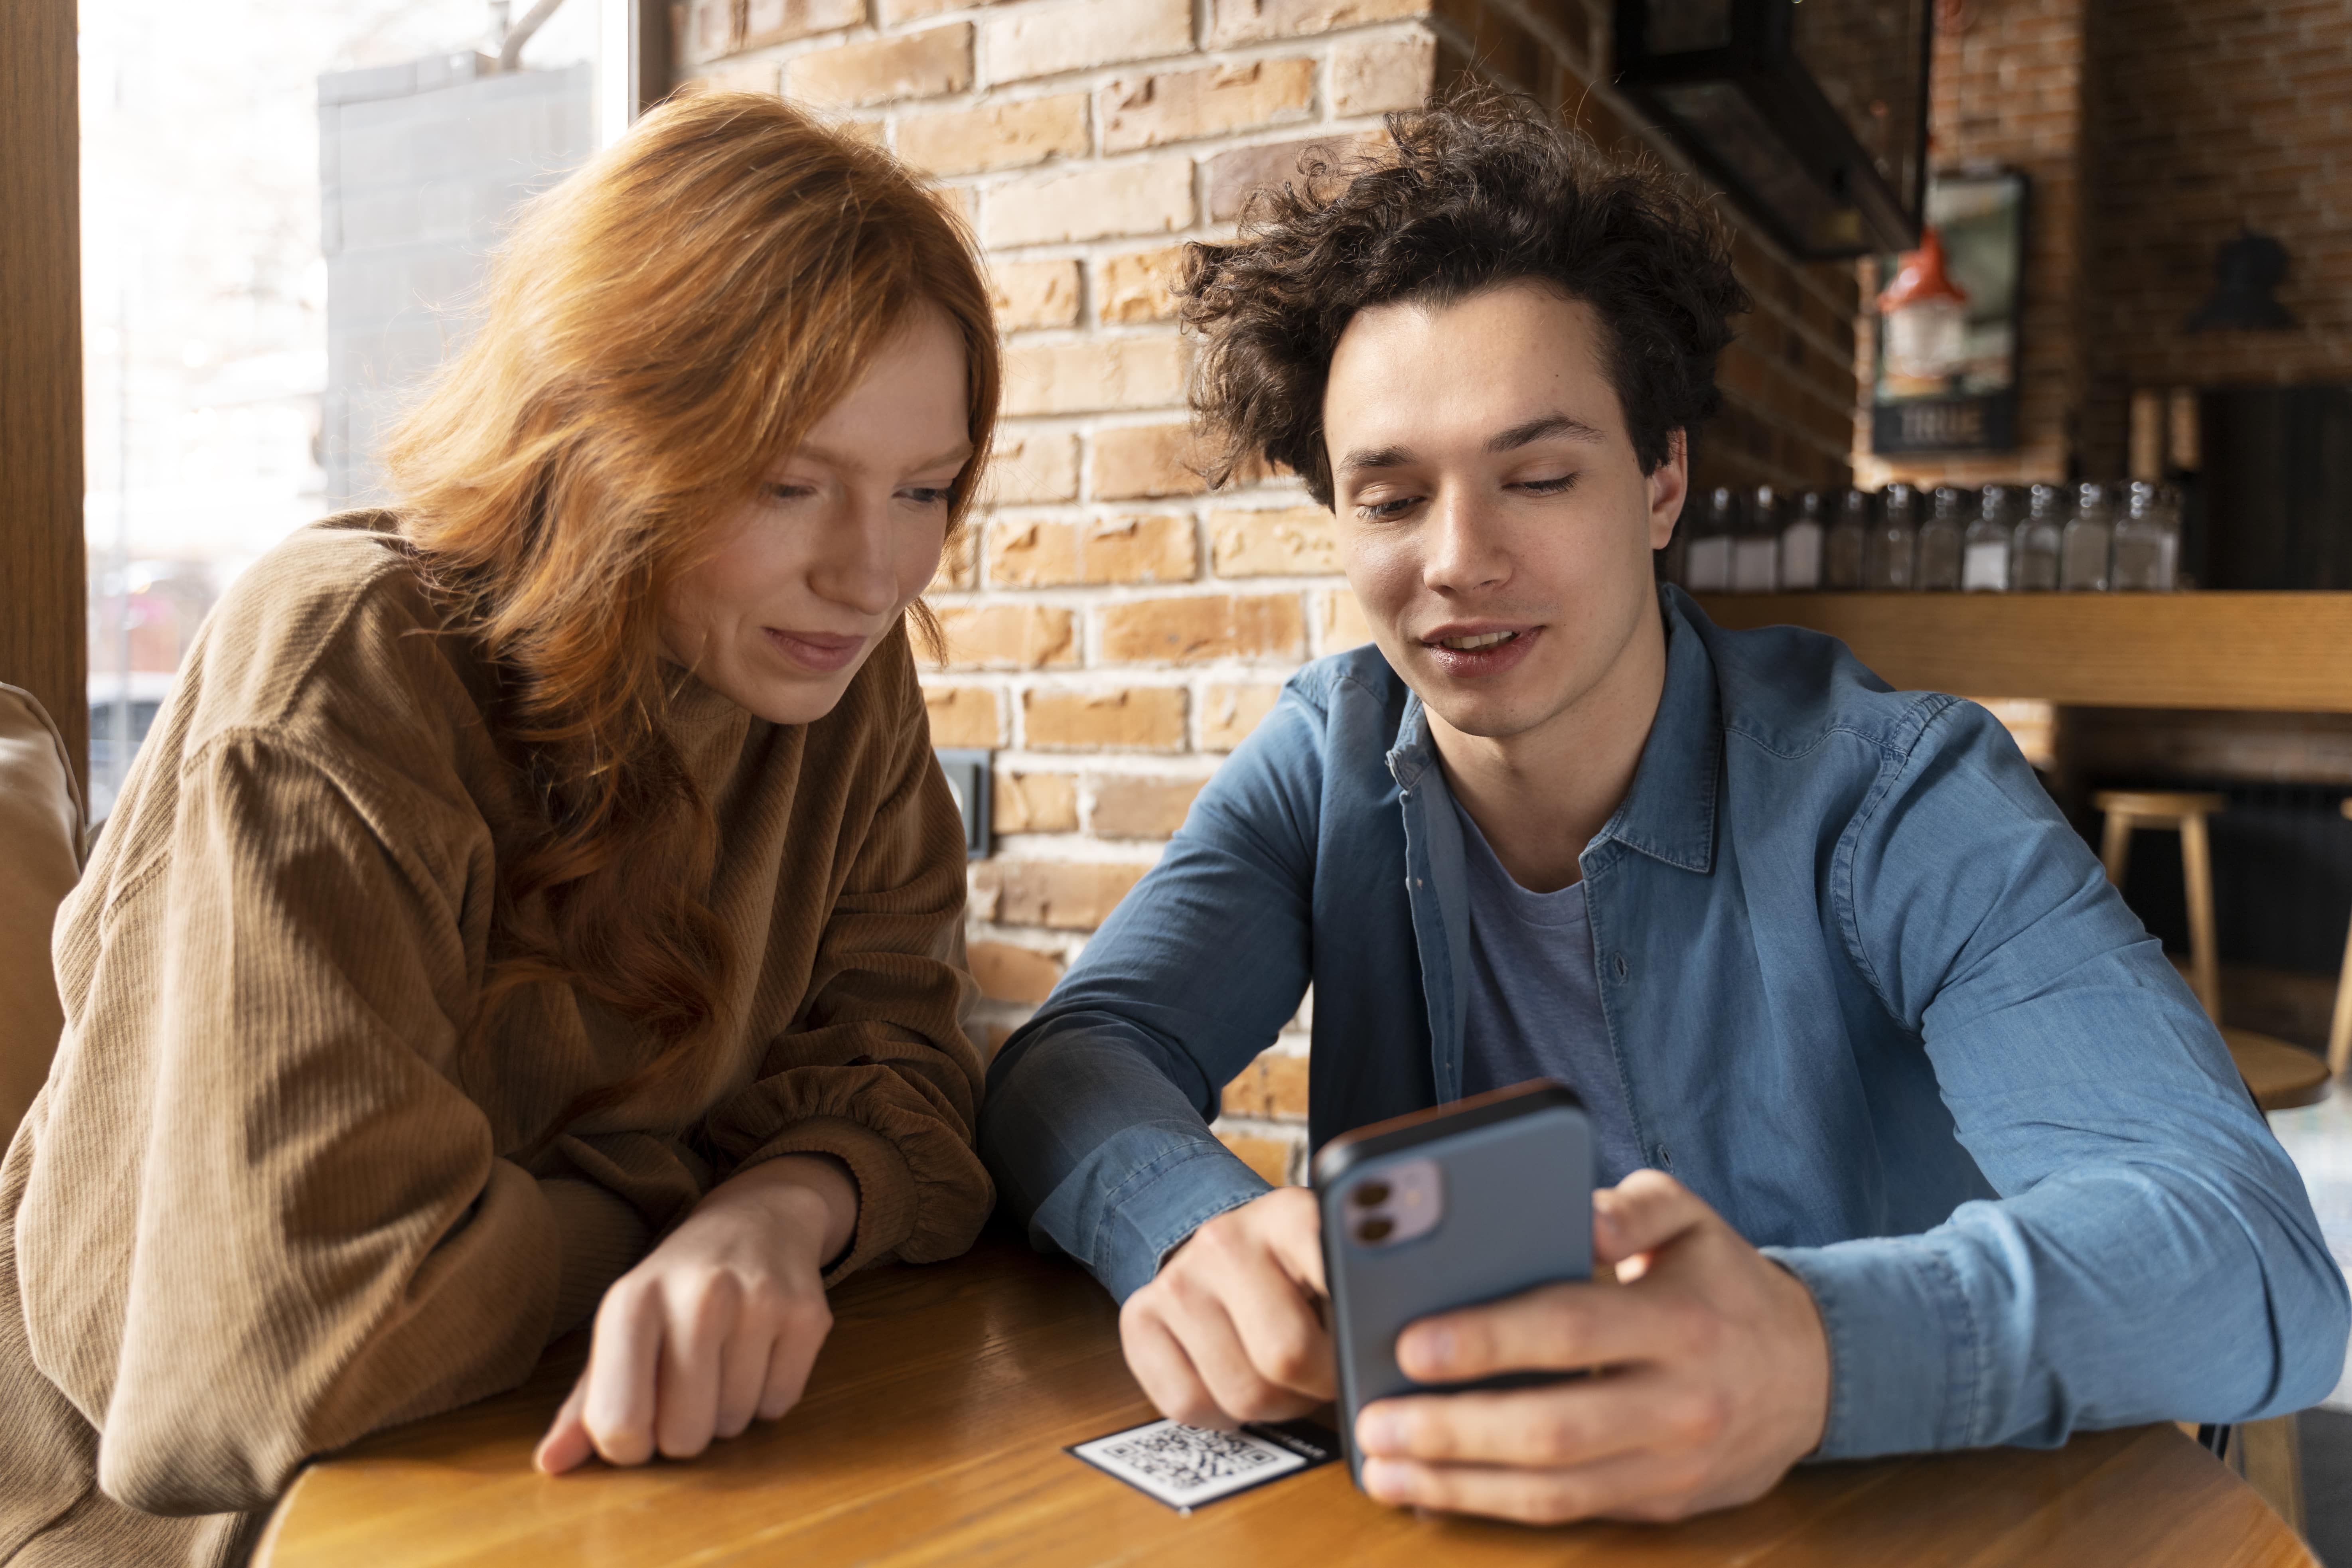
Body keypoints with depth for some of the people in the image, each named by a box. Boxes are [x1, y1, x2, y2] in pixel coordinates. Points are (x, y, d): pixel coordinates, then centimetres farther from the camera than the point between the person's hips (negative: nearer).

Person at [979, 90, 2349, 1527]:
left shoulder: (1891, 799, -13)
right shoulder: (1333, 760, -1)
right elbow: (1079, 1062, -9)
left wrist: (1814, 1347, -43)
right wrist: (1200, 1230, -32)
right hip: (1433, 1507, 2)